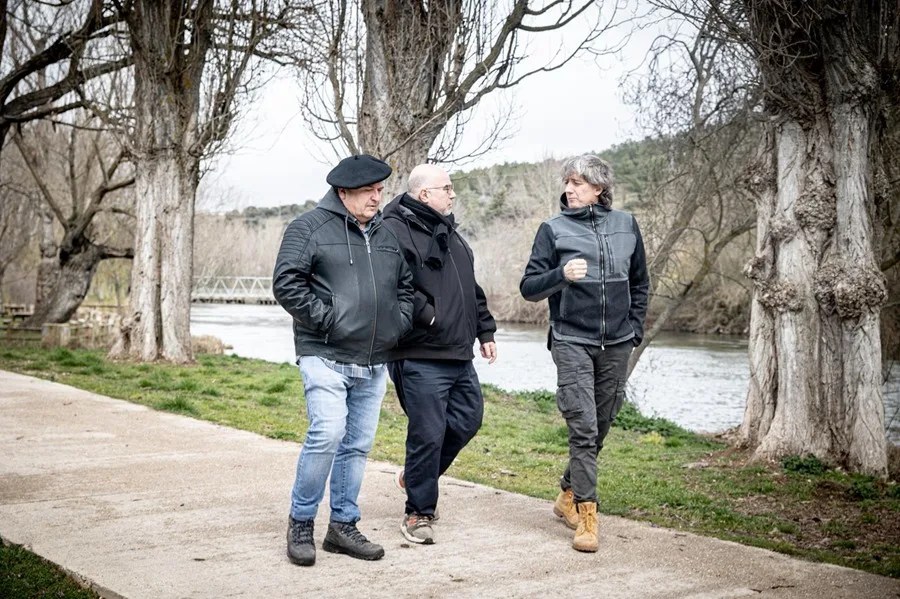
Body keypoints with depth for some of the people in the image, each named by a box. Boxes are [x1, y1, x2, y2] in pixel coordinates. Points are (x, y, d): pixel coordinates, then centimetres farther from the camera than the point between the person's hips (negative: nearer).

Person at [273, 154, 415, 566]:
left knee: (358, 445, 9)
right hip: (326, 357, -6)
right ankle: (300, 521, 1)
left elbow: (406, 285, 27)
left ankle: (343, 525, 21)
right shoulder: (310, 227, -3)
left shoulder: (386, 235, 17)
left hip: (373, 363, 7)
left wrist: (399, 322, 11)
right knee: (327, 434, -18)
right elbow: (286, 283, -10)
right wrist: (326, 319, -15)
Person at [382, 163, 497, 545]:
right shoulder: (395, 231, -11)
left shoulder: (449, 233, 20)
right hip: (420, 357, -9)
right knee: (428, 434, -4)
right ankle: (419, 513, 12)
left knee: (467, 421, 15)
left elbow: (471, 289, 26)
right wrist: (426, 314, -21)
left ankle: (418, 476, 36)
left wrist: (484, 330, 23)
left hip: (459, 355, 9)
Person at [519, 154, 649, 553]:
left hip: (617, 345, 4)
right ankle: (587, 516, -5)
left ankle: (568, 495, 30)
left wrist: (635, 328, 10)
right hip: (572, 342, -4)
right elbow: (529, 288, -4)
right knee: (583, 427, -10)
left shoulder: (625, 224, 8)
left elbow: (640, 282, 18)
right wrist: (561, 274, -22)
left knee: (600, 427, 12)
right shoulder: (553, 229, -1)